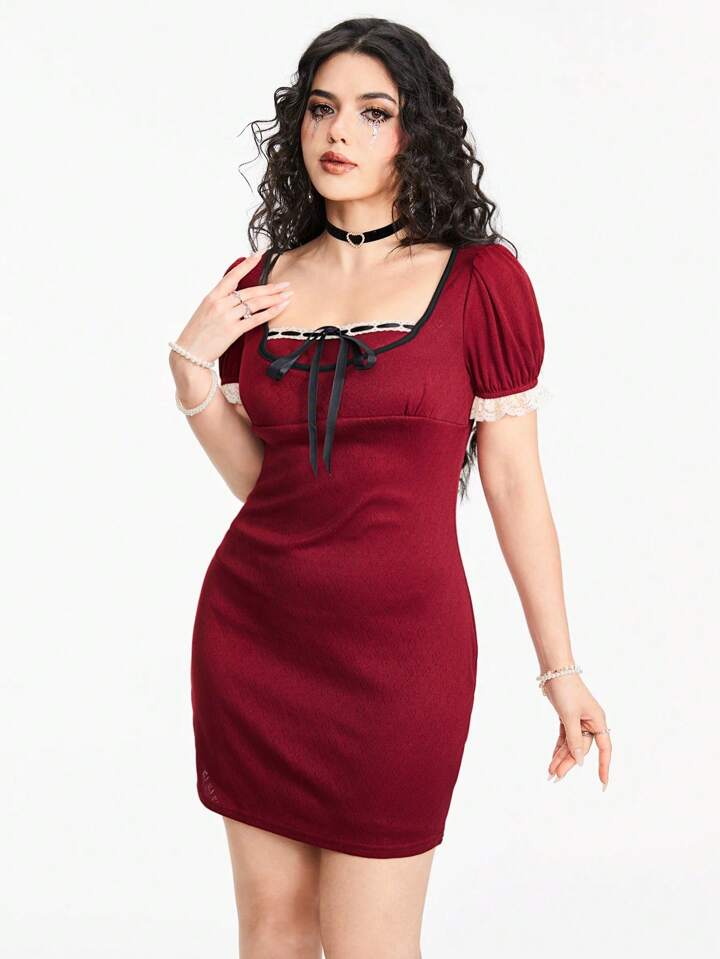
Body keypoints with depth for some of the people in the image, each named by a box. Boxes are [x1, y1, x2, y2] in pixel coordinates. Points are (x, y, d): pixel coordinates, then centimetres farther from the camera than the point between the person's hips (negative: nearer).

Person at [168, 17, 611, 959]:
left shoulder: (481, 280, -5)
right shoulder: (258, 286, 7)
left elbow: (514, 483, -2)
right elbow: (255, 475, 11)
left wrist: (562, 671, -1)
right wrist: (192, 367, -5)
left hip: (396, 645, -4)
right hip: (253, 633, 4)